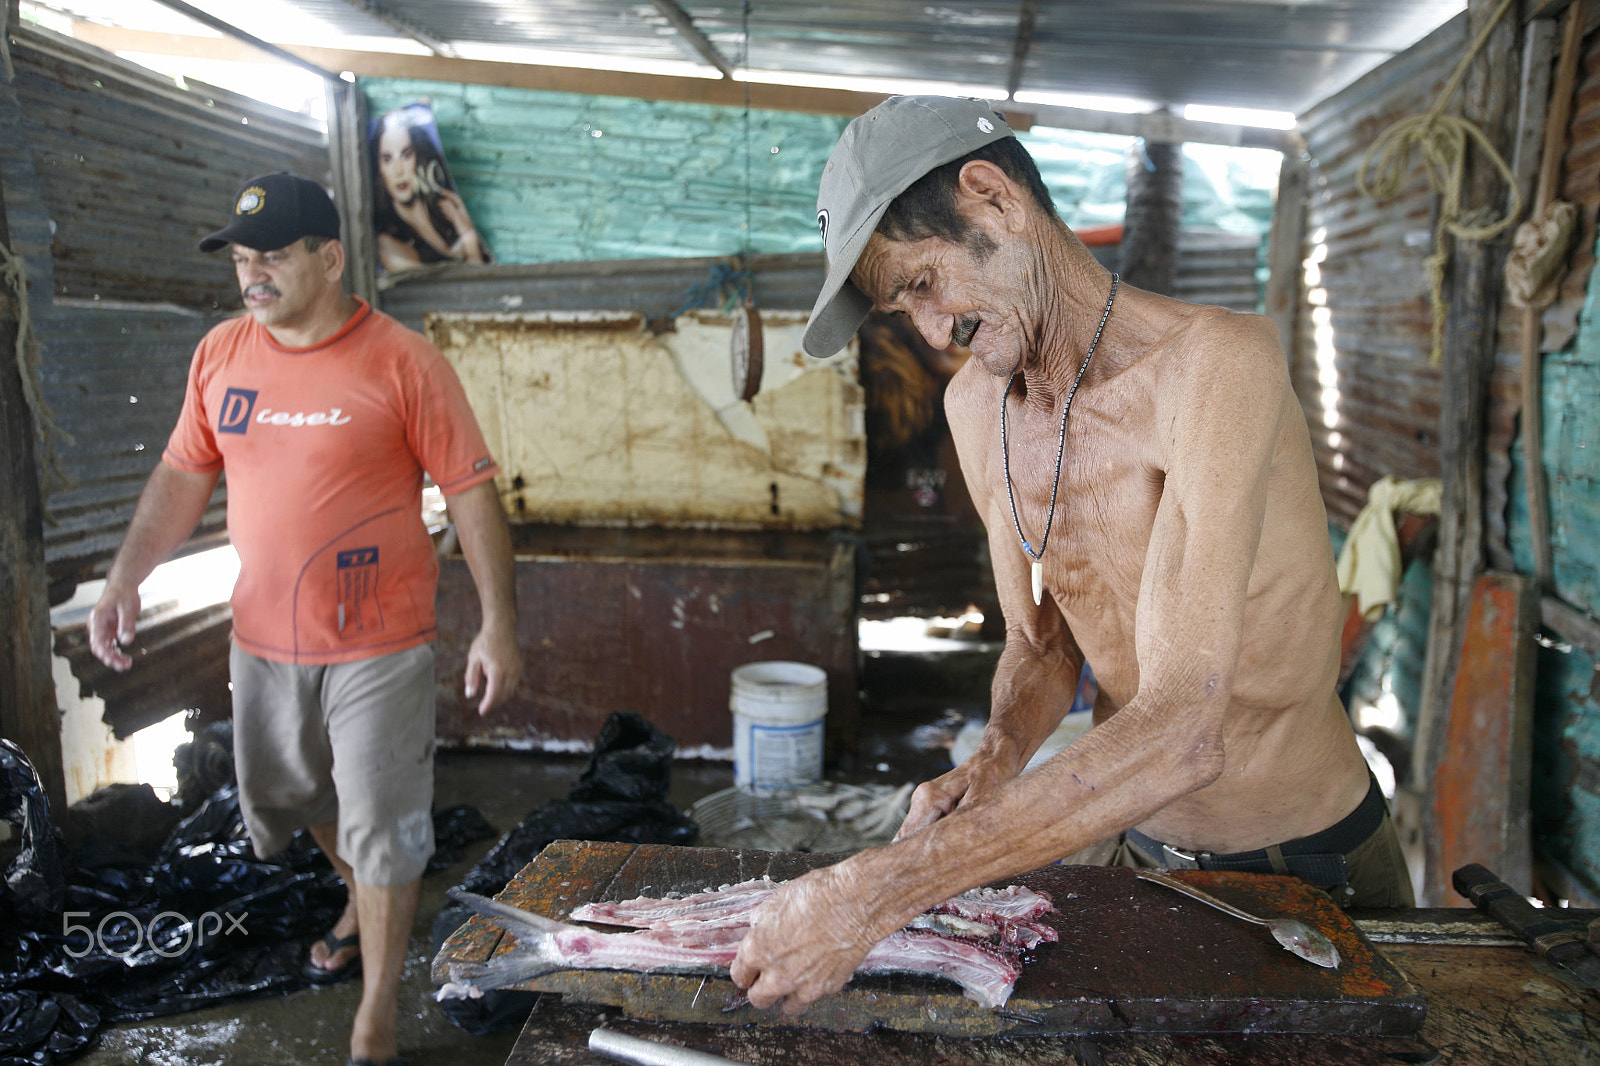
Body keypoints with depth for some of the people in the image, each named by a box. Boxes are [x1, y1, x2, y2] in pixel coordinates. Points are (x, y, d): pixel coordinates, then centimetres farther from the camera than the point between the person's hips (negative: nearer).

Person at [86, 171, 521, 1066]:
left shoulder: (401, 361, -14)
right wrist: (125, 580, 2)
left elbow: (472, 490, -13)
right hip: (264, 639, 6)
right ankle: (360, 899, 53)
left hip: (379, 646, -6)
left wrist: (500, 625, -17)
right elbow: (183, 477, 12)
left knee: (381, 829, 2)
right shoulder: (221, 354, 3)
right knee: (281, 798, 23)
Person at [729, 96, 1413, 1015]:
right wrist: (994, 764, -15)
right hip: (1122, 844, 5)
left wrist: (883, 889, -39)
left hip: (1308, 868, -4)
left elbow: (1180, 732, -36)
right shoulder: (975, 407, -3)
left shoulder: (1218, 361, -27)